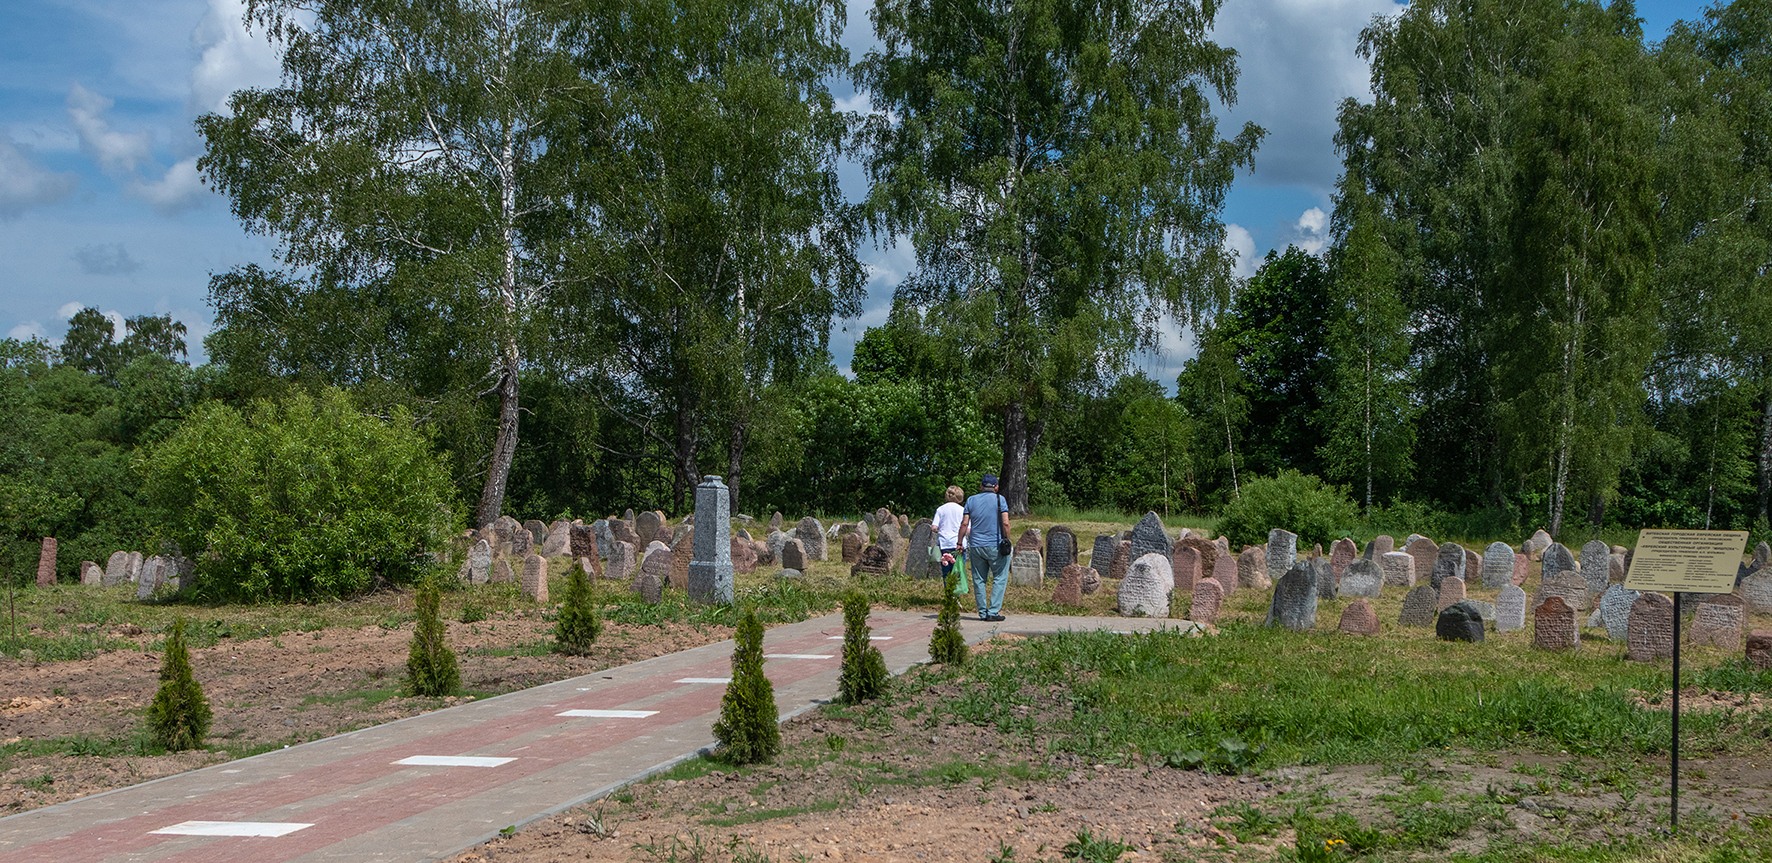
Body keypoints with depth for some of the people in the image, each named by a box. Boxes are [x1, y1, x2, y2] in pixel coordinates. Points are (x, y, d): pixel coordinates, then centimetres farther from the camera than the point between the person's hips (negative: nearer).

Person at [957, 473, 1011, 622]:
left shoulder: (971, 500, 6)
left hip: (975, 546, 3)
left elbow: (964, 523, 2)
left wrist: (960, 543, 7)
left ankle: (983, 613, 10)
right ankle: (993, 611, -4)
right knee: (999, 578, 4)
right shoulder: (1000, 499, -2)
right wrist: (1007, 541, 0)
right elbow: (1005, 523, -9)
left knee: (979, 580, 9)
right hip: (995, 546, -3)